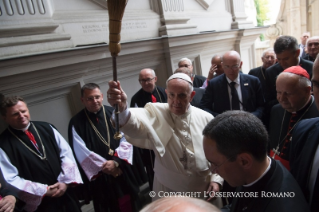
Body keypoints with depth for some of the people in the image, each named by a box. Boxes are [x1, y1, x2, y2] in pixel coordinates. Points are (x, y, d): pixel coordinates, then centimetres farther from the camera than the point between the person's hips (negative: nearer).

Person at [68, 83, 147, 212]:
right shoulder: (76, 123, -6)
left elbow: (126, 139, -6)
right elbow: (82, 153, -10)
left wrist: (116, 161, -16)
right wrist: (105, 166, -11)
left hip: (124, 170, 2)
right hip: (100, 176, -1)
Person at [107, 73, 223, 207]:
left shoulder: (206, 118, -7)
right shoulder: (156, 113, -14)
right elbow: (133, 123, -36)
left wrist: (216, 179, -7)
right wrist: (121, 108, -56)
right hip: (168, 190, -1)